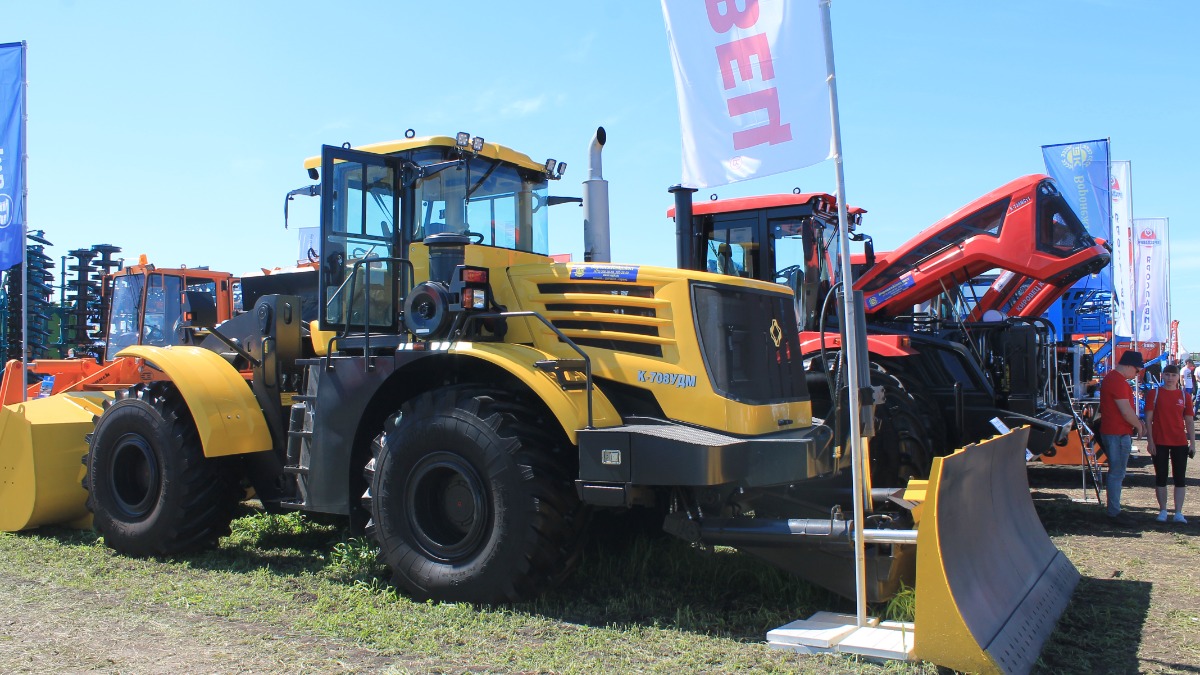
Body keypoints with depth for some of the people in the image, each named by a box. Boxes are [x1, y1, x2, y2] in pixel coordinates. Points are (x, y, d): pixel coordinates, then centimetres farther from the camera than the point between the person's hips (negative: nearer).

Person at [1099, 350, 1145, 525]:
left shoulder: (1112, 377, 15)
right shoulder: (1118, 381, -19)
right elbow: (1126, 411, -21)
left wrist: (1136, 420, 15)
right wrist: (1138, 425, -6)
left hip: (1113, 432, 11)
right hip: (1118, 434, -11)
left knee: (1116, 472, 17)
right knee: (1117, 473, -5)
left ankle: (1113, 509, 24)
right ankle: (1114, 512, 1)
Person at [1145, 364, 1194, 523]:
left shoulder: (1185, 396, 6)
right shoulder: (1154, 394, 0)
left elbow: (1189, 421, 8)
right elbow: (1148, 418, -1)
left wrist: (1192, 443, 2)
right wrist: (1150, 441, -7)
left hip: (1180, 443, 2)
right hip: (1159, 442, -1)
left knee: (1180, 478, 2)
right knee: (1161, 478, 5)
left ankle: (1178, 513, 6)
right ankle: (1163, 511, 13)